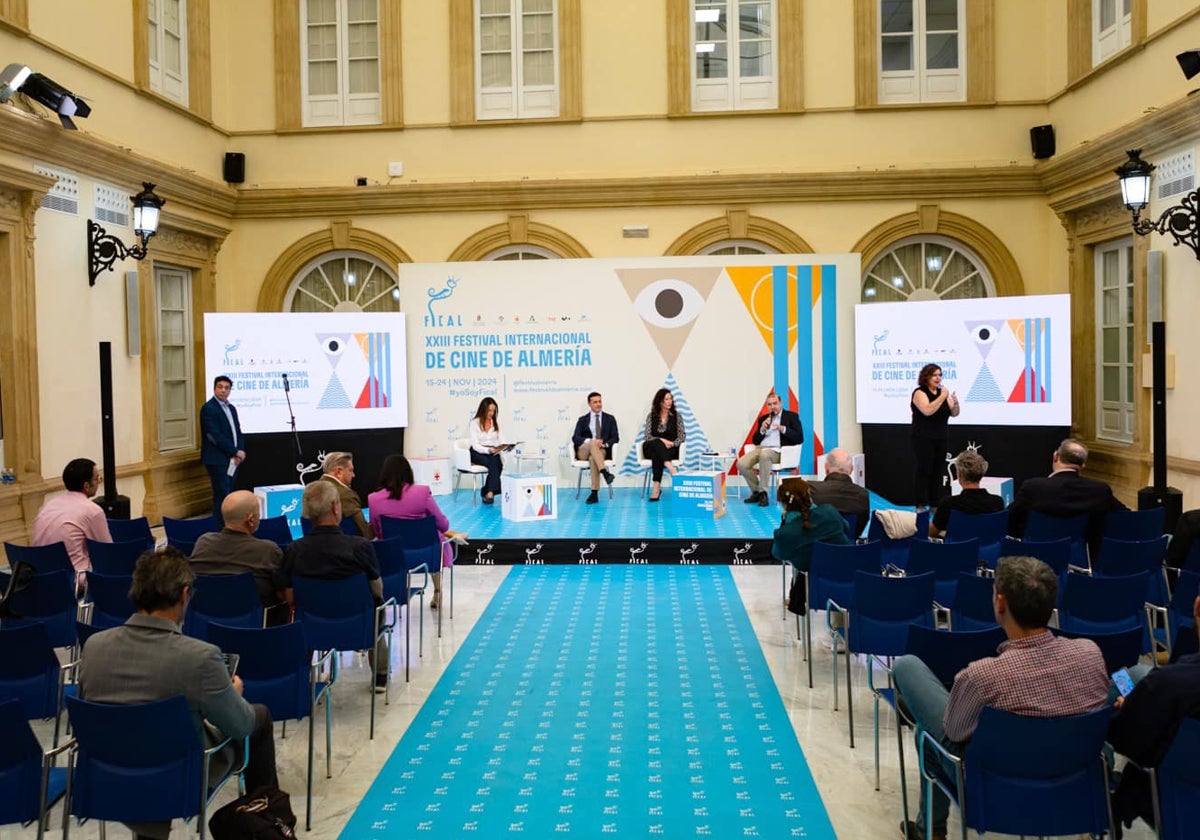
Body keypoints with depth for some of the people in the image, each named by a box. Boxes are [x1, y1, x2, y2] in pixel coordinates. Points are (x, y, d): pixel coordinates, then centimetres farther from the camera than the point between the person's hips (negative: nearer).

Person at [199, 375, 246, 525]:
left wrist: (241, 451, -1)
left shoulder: (231, 408, 16)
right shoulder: (208, 408, -9)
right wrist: (235, 452, -13)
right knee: (222, 495, -9)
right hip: (217, 460, -7)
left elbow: (238, 432, 18)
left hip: (232, 460, 8)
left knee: (228, 495, 8)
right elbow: (215, 436, -17)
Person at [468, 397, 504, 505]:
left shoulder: (496, 423, 8)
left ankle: (488, 492, -28)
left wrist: (502, 448, -17)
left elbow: (499, 441, 7)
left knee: (498, 464, -31)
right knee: (494, 463, -34)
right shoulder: (475, 422, -6)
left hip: (493, 452, 4)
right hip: (477, 453, -4)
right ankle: (491, 492, -38)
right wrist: (488, 450, -29)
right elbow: (475, 445, -12)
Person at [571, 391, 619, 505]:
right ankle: (605, 472, -52)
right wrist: (591, 441, -18)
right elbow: (575, 438, 2)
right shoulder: (582, 420, 16)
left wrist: (604, 444, -15)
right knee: (592, 443, -36)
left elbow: (615, 437, 8)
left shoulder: (610, 419, 17)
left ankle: (594, 493, -41)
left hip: (603, 451, 0)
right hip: (584, 451, 0)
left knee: (593, 458, -37)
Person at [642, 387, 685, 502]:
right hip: (651, 448, 0)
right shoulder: (651, 416, 6)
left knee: (656, 455, -36)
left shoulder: (676, 415, 6)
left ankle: (656, 487, -49)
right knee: (656, 444, -38)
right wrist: (661, 440, -19)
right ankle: (672, 469, -56)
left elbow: (682, 435, 0)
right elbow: (647, 436, -2)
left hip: (671, 449, 0)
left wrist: (673, 444, -19)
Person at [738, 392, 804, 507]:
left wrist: (783, 429, -14)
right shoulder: (763, 418, 22)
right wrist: (762, 429, 0)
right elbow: (755, 441, 19)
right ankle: (756, 492, -2)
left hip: (778, 450, -5)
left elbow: (800, 438, -1)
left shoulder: (791, 416, 10)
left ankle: (763, 492, -28)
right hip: (761, 448, 5)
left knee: (764, 455, -40)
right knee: (741, 464, -24)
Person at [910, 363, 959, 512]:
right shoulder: (920, 392, -7)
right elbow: (927, 410, -23)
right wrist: (942, 397, -19)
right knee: (924, 471, -7)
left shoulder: (942, 392, 11)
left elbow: (954, 414, 11)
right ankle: (921, 506, -4)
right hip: (924, 439, -6)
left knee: (937, 472, 5)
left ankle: (935, 506, 10)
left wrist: (955, 402, -9)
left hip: (940, 439, 6)